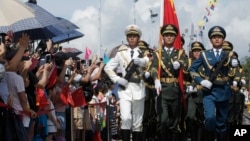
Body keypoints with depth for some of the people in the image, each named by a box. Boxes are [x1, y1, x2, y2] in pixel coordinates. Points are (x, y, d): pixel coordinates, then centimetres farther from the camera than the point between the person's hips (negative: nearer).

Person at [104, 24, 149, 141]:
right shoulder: (121, 53, 11)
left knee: (137, 121, 5)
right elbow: (108, 67, 13)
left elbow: (150, 62, -12)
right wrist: (117, 79, -3)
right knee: (125, 118, -14)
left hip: (138, 88, 1)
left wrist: (140, 61, -34)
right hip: (125, 88, 0)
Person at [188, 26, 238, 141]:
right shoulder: (204, 54, 4)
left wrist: (234, 63, -30)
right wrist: (201, 81, -8)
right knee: (210, 118, -21)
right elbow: (192, 69, 6)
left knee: (221, 122, 9)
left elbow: (233, 63, -7)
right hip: (209, 90, -2)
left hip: (223, 91, 2)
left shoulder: (228, 55, 8)